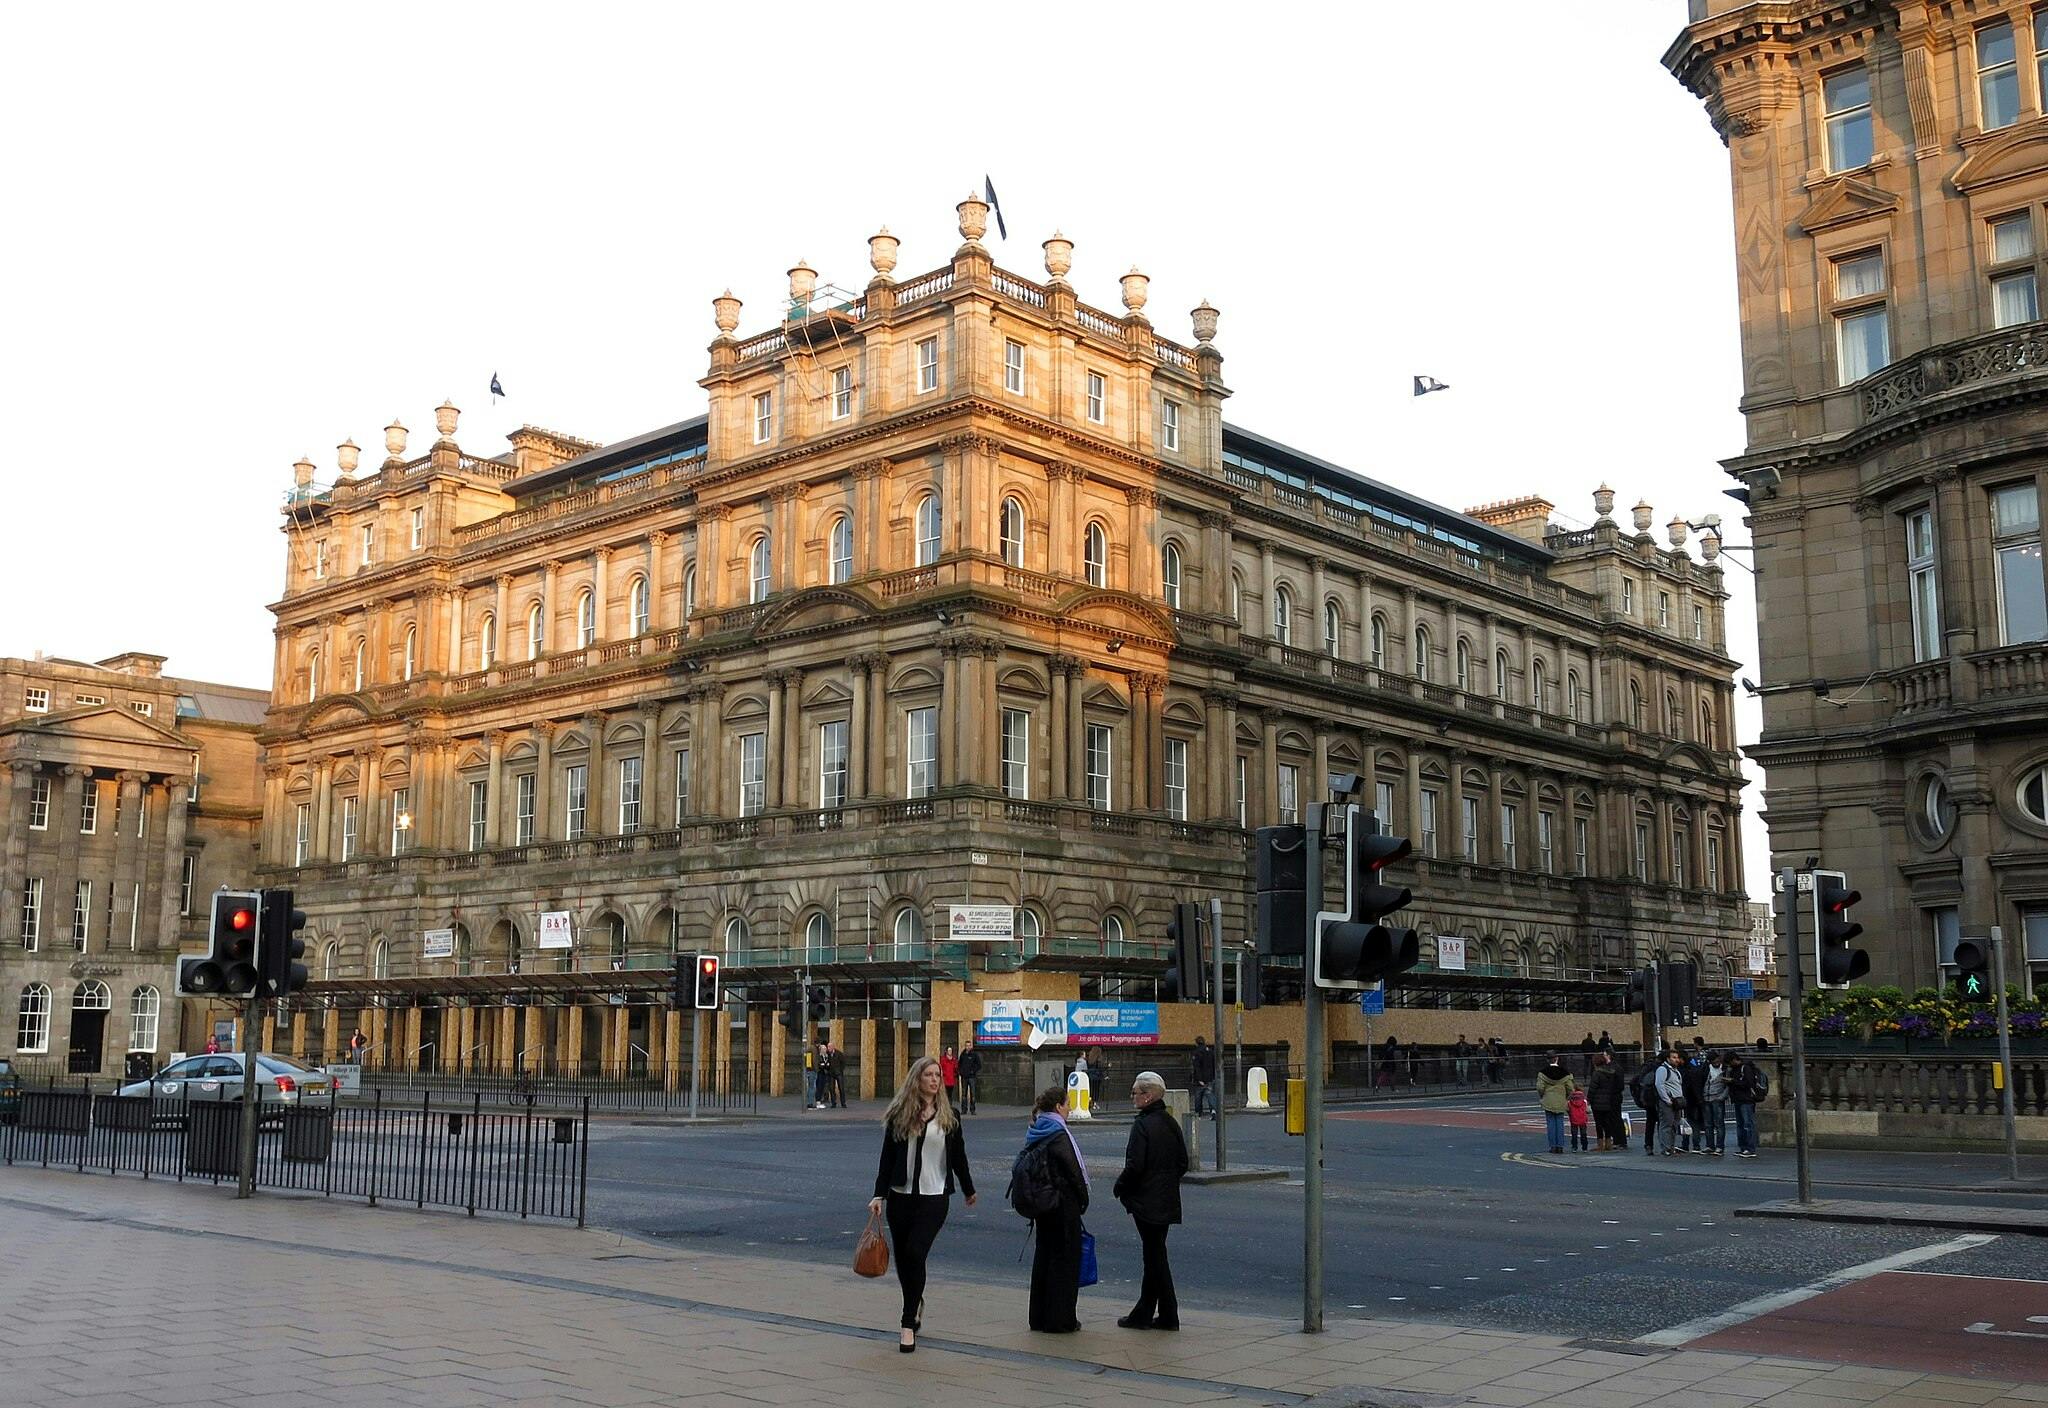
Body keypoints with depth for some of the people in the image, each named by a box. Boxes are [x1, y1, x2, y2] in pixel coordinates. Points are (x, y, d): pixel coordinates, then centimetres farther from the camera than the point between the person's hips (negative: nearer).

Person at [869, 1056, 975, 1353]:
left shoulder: (948, 1116, 3)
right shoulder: (899, 1115, 1)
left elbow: (958, 1156, 12)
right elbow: (887, 1157, 2)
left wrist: (968, 1190, 20)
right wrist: (879, 1195, -4)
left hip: (934, 1197, -2)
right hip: (901, 1195, 2)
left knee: (915, 1254, -13)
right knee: (902, 1258, 9)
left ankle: (909, 1324, -5)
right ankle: (916, 1304, 38)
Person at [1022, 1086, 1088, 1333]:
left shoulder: (1035, 1133, 9)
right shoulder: (1058, 1134, -16)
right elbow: (1073, 1170, -17)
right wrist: (1083, 1199, -4)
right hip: (1063, 1204, -9)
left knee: (1043, 1255, 15)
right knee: (1065, 1257, -1)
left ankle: (1039, 1316, 21)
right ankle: (1060, 1319, 2)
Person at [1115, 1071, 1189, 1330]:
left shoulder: (1142, 1125, -17)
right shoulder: (1171, 1123, 8)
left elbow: (1134, 1166, -20)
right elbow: (1183, 1163, 11)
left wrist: (1119, 1188, -5)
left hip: (1146, 1200, -8)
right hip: (1167, 1200, 8)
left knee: (1155, 1255, 0)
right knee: (1153, 1253, 13)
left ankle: (1169, 1315, 5)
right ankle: (1143, 1314, 20)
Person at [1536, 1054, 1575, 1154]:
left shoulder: (1543, 1072, -8)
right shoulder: (1565, 1073, -3)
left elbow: (1540, 1087, -10)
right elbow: (1570, 1088, -1)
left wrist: (1541, 1097, 9)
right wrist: (1567, 1098, 16)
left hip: (1548, 1101, -1)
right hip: (1560, 1102, 1)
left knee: (1550, 1123, 4)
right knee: (1560, 1123, 7)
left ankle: (1553, 1146, 3)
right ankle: (1560, 1146, 5)